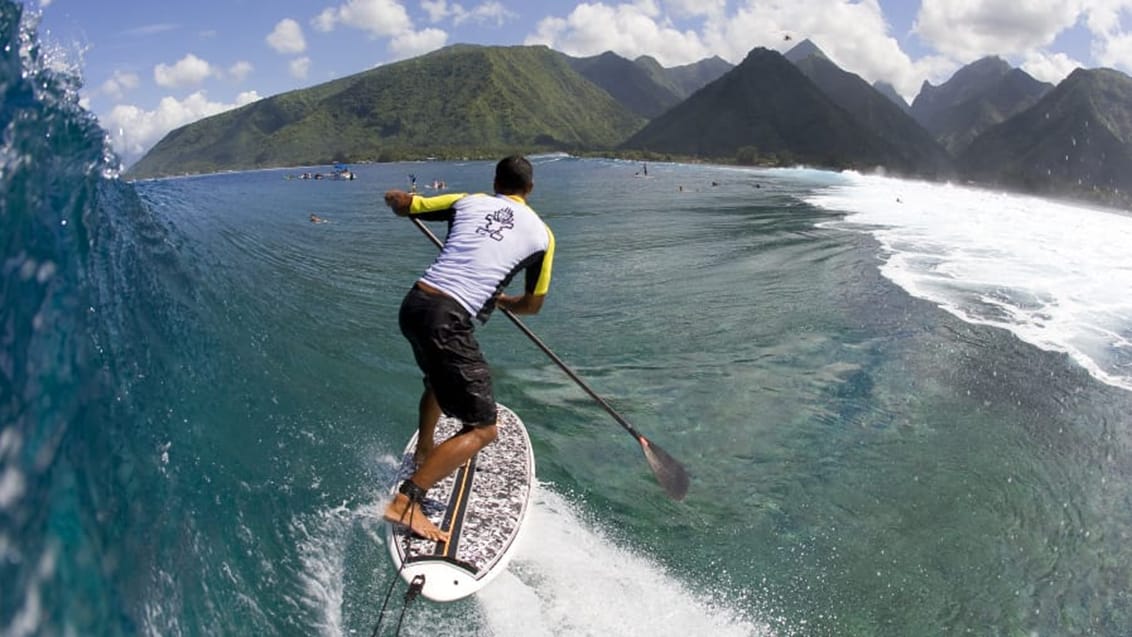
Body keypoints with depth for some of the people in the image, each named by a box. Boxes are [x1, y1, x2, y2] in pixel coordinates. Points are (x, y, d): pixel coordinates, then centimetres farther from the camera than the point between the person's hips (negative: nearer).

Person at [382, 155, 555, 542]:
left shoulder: (469, 202, 14)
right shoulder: (541, 234, 8)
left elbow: (399, 203, 19)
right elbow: (532, 305, 14)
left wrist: (397, 198, 43)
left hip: (413, 304, 6)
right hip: (448, 320, -6)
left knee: (439, 377, 36)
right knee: (482, 429, 0)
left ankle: (423, 452, 57)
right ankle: (405, 502, -11)